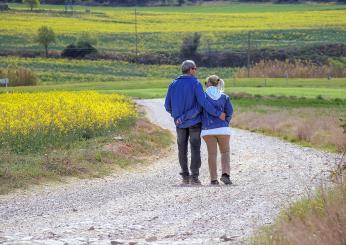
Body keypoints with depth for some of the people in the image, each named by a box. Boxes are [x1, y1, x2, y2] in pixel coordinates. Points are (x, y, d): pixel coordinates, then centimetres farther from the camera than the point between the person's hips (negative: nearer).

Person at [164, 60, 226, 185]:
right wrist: (218, 114, -17)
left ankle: (185, 176, 13)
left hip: (180, 122, 3)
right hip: (194, 121, -3)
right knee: (195, 149, 2)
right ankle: (194, 177, -5)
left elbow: (167, 105, 4)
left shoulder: (173, 84, 2)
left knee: (182, 149, 14)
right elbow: (204, 102, -23)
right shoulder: (195, 84, -12)